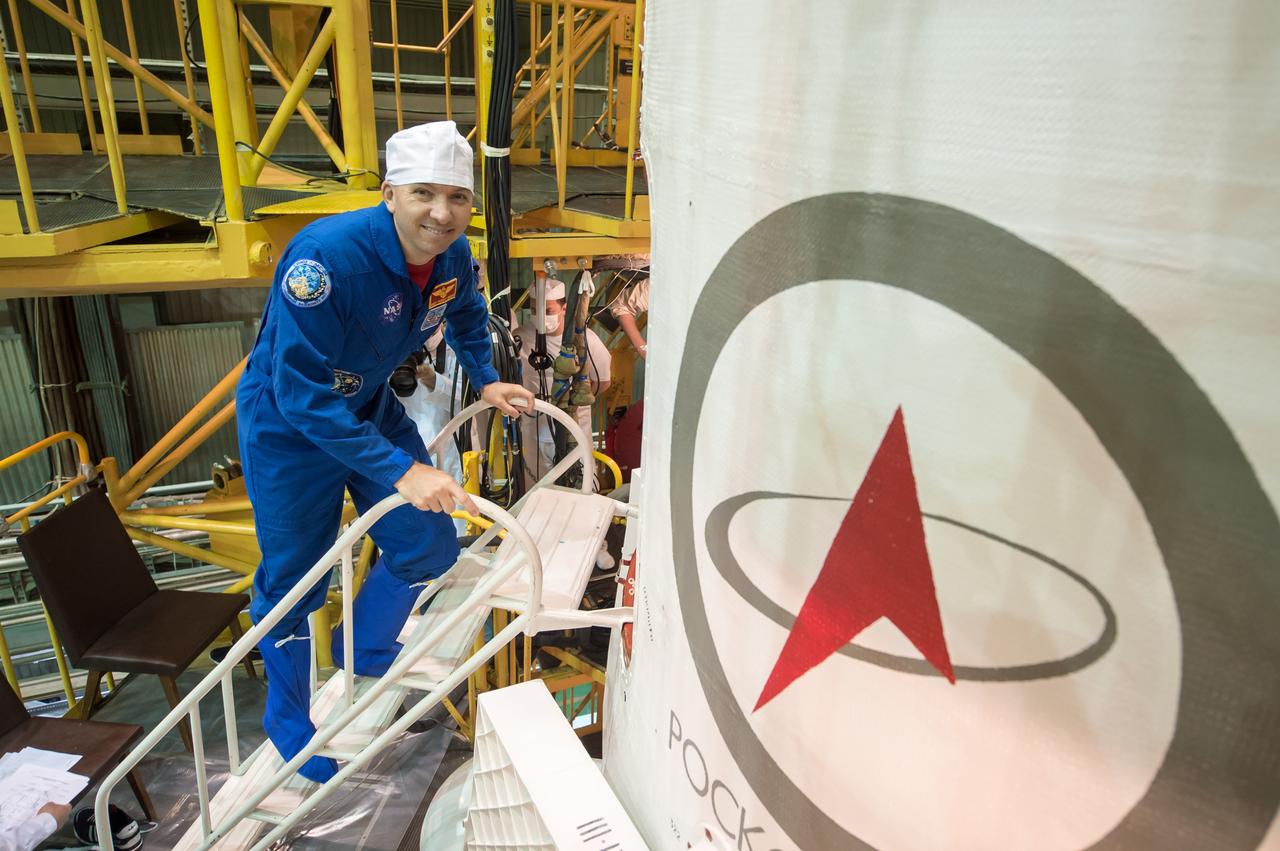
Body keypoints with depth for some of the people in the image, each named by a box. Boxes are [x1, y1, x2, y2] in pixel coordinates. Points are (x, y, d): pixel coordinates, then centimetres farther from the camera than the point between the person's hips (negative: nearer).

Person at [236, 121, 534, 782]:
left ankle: (363, 661, 36)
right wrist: (400, 471, -38)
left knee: (427, 546, 8)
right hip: (288, 425, -6)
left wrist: (486, 381, 5)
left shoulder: (452, 256, -11)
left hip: (369, 407, 6)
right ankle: (288, 722, 32)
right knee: (293, 579, 5)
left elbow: (466, 315, 15)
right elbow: (304, 394, -35)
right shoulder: (326, 257, -34)